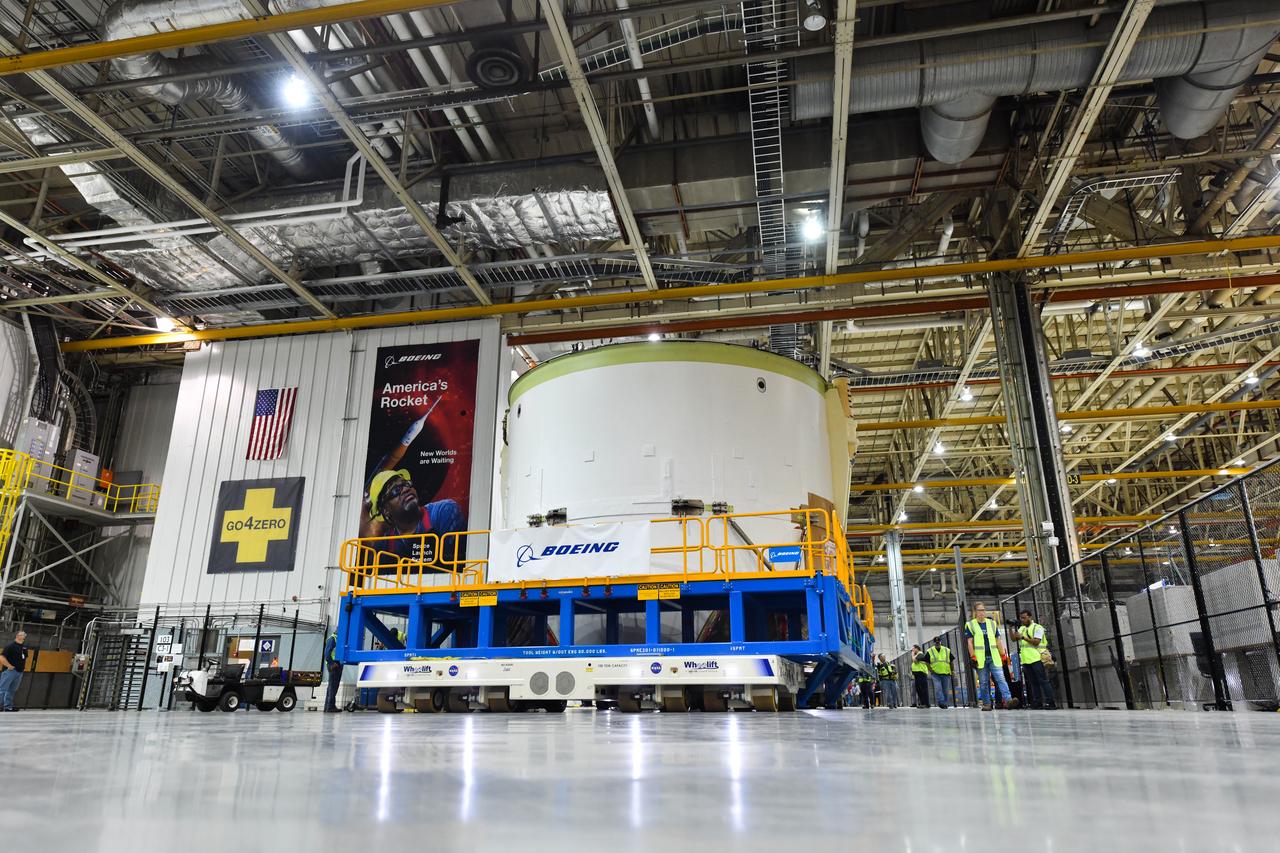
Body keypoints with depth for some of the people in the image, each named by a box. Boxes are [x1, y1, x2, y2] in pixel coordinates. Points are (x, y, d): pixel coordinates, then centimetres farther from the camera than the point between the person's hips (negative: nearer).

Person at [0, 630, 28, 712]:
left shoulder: (24, 647, 14)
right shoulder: (10, 646, -10)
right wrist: (9, 666, -17)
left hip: (19, 672, 8)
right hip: (9, 671, -8)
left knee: (12, 690, 11)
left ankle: (8, 706, 16)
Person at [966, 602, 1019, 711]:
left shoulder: (992, 623, 14)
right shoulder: (970, 625, 4)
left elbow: (998, 640, 16)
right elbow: (969, 642, 0)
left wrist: (1003, 655, 9)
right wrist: (973, 657, -8)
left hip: (994, 657, 2)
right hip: (981, 659, -2)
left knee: (1001, 678, -11)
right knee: (983, 682, 2)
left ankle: (1008, 700, -19)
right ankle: (986, 704, 7)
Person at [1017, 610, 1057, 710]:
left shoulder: (1037, 627, -3)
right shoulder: (1021, 629, 18)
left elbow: (1036, 641, -14)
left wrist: (1023, 637, -16)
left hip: (1036, 659, -7)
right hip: (1026, 659, 7)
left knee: (1043, 680, -7)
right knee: (1033, 682, 8)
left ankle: (1049, 701, -6)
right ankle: (1037, 702, 11)